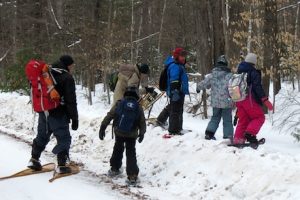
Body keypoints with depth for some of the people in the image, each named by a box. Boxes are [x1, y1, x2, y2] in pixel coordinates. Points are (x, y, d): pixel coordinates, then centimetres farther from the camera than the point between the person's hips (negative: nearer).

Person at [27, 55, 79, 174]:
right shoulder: (67, 78, -11)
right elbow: (71, 101, -13)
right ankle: (61, 165, -1)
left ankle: (34, 160, 26)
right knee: (64, 138, 2)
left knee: (42, 136, 20)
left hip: (43, 112, 7)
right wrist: (74, 118, -9)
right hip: (58, 115, -7)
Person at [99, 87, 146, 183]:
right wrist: (141, 134, 23)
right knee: (131, 152, 6)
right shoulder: (139, 108, 1)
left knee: (118, 150, 22)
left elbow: (109, 116, -3)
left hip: (119, 133, 0)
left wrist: (102, 128, 2)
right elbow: (142, 123, 7)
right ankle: (132, 174, -4)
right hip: (132, 135, 0)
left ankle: (114, 169, 31)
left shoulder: (119, 104, -2)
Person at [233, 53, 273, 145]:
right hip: (249, 99, -7)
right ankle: (250, 133, -17)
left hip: (238, 100, 7)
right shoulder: (254, 72, -6)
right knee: (259, 117, 3)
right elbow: (258, 87, -15)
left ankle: (237, 139, 5)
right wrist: (265, 100, -17)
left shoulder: (239, 73, 17)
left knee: (243, 120, 13)